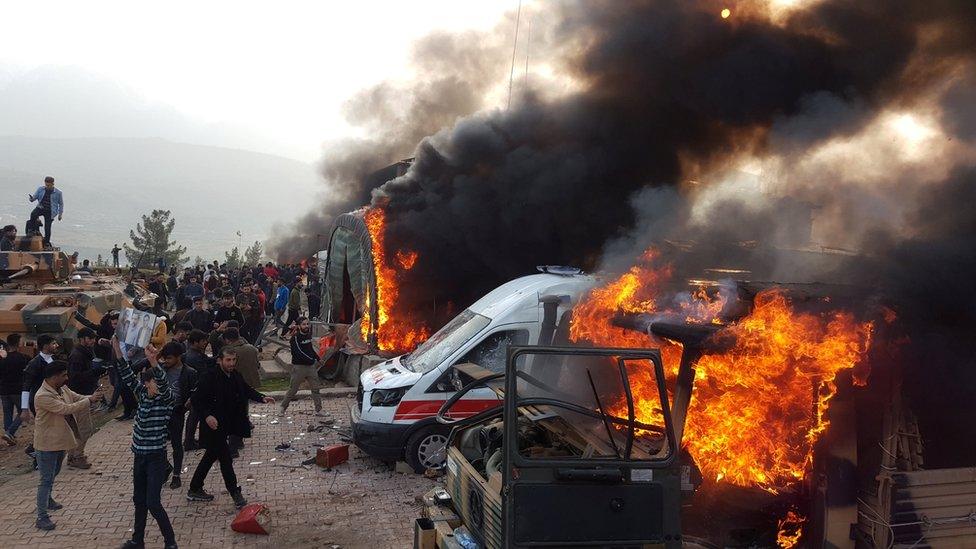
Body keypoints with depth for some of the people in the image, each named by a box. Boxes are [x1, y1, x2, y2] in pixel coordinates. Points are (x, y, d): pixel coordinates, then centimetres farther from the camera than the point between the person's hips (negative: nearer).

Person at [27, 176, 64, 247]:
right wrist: (31, 198, -23)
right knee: (33, 215, -32)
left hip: (50, 212, -2)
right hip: (41, 208, 2)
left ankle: (47, 242, 18)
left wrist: (60, 214, 4)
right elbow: (34, 197, 3)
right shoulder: (40, 189, 2)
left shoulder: (58, 192, -5)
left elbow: (61, 204, 5)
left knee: (47, 228, -2)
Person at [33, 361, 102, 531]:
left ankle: (47, 499, 48)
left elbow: (77, 397, 9)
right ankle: (41, 517, 2)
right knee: (47, 479, -4)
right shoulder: (42, 396, -28)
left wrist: (91, 397, -12)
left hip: (61, 440, 9)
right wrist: (89, 400, -27)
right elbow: (66, 409, -32)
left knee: (53, 473, 27)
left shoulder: (62, 389, -1)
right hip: (47, 443, -9)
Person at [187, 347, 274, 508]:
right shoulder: (209, 377, -20)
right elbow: (196, 399, -19)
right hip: (213, 427, -8)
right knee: (225, 459, -4)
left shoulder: (236, 376, 1)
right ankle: (235, 493, 7)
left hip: (226, 426, 8)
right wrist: (207, 416, -31)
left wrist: (262, 398, -2)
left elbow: (247, 390, 14)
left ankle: (194, 490, 33)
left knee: (211, 456, 19)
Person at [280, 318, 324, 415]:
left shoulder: (308, 335, 10)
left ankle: (318, 410, 11)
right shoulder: (295, 338, -12)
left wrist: (317, 358, 14)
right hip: (299, 366, -6)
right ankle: (283, 407, 19)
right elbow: (298, 353, -22)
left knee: (315, 389, 5)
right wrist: (312, 360, -22)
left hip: (311, 366, 6)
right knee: (293, 389, 2)